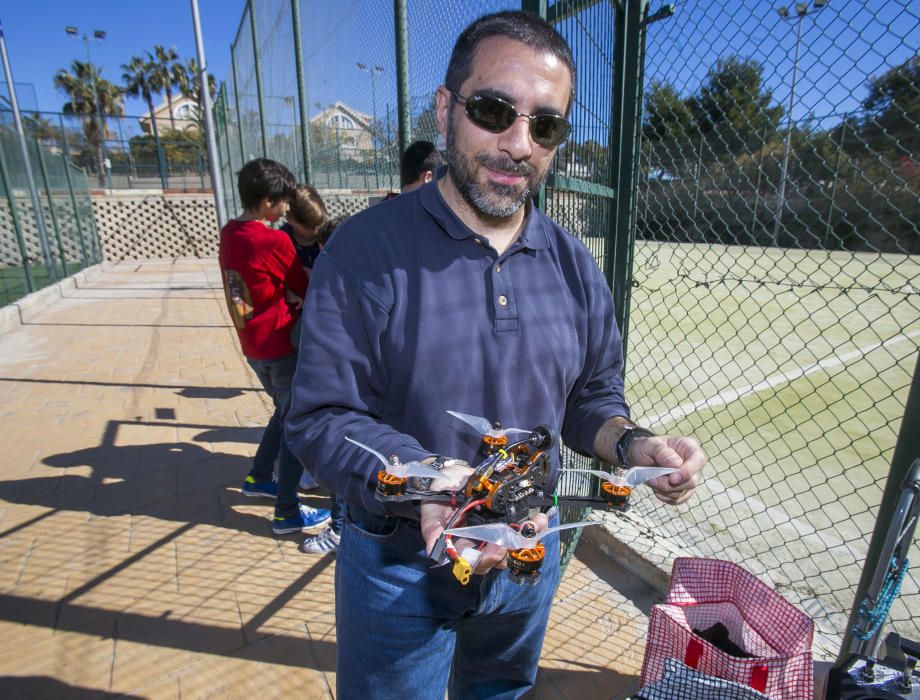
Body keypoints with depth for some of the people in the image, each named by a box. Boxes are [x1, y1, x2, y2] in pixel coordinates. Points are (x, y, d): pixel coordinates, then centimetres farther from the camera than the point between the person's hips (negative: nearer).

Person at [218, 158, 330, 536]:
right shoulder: (275, 241, -20)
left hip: (252, 345, 8)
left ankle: (258, 477, 39)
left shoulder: (228, 234, 5)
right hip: (282, 345, -8)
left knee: (285, 411, 26)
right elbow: (305, 289, -8)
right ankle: (287, 512, 13)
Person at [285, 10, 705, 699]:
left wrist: (632, 443, -15)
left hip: (530, 556, 5)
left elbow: (591, 397, 5)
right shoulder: (366, 250, -18)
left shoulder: (574, 264, -3)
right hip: (398, 568, -4)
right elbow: (320, 417, -21)